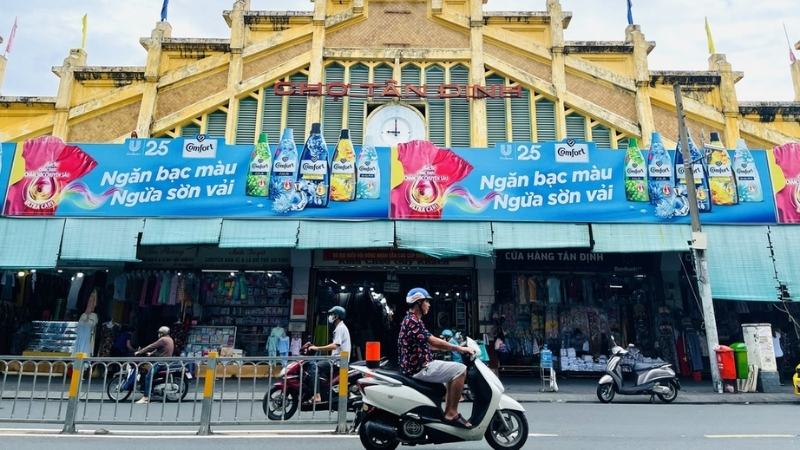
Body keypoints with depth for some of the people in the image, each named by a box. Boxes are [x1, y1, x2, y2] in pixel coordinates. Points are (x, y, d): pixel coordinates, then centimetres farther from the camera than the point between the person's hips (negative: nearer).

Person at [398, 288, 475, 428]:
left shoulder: (411, 320, 17)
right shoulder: (412, 321, -17)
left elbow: (429, 344, 21)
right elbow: (434, 342, -24)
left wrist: (454, 348, 17)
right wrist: (459, 348, -16)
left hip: (418, 366, 11)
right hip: (419, 368, -11)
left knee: (452, 370, 22)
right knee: (460, 370, -15)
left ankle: (448, 411, 20)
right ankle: (452, 414, -11)